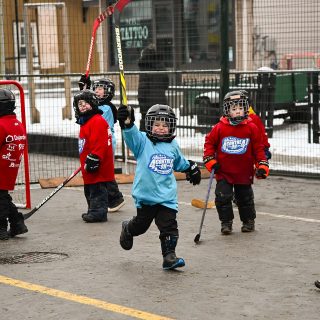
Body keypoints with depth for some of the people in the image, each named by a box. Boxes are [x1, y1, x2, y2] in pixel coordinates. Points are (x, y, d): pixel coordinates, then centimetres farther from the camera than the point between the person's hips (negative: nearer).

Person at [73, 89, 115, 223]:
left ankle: (98, 212, -3)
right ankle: (94, 211, 27)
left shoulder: (98, 121, -16)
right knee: (90, 190, 17)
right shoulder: (84, 123, 18)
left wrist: (93, 159, -25)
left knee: (97, 190, -7)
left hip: (98, 167, -11)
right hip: (89, 167, 11)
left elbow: (99, 144, -23)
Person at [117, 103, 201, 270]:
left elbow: (179, 162, 29)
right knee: (141, 224, 14)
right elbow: (132, 135, -28)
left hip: (167, 196, 3)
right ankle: (127, 229, 46)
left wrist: (191, 167, 37)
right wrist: (127, 124, -47)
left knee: (169, 226, -5)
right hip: (145, 194, -3)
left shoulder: (173, 146, 9)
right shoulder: (143, 142, -7)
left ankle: (169, 256, 1)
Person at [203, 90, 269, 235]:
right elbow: (209, 142, 4)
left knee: (245, 198, 12)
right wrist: (210, 161, -3)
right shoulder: (219, 128, -7)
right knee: (223, 197, -6)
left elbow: (258, 148, 1)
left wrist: (262, 165, -4)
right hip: (224, 172, 0)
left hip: (244, 173, 0)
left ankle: (248, 221, 31)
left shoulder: (251, 128, -5)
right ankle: (226, 222, 9)